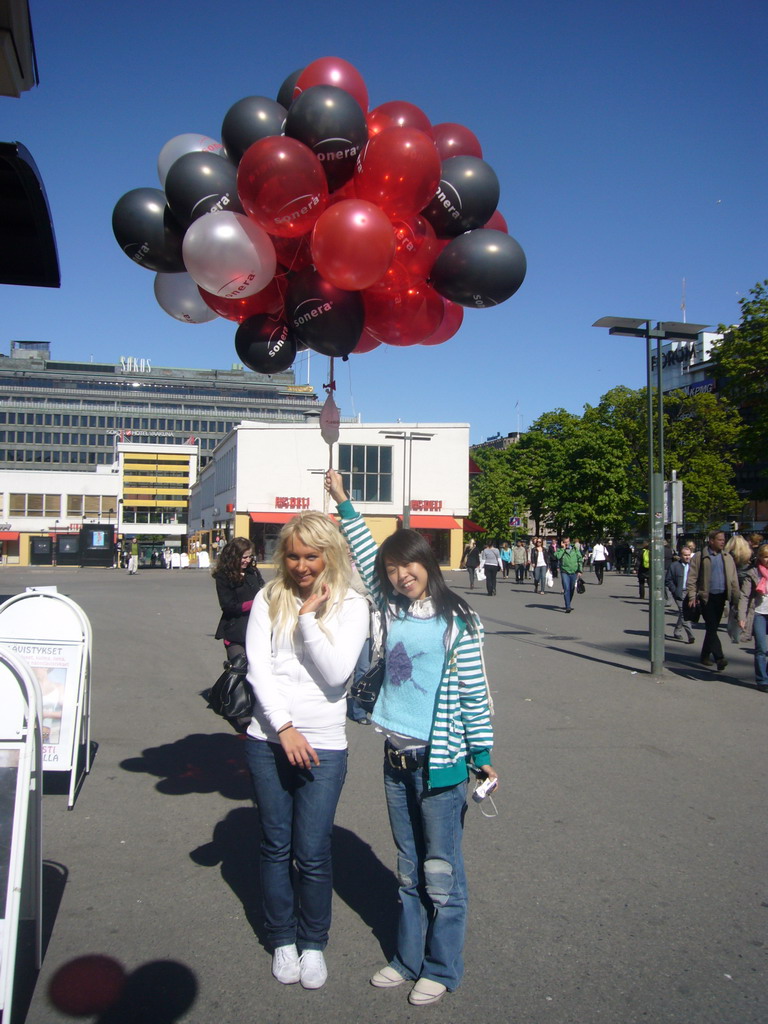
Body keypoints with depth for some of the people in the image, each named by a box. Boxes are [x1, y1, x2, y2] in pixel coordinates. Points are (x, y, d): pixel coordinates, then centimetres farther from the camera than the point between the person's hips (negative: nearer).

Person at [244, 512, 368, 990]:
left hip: (323, 745, -2)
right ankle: (282, 940, 32)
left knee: (313, 853, 3)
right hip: (269, 739, 2)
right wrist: (284, 727, -13)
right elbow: (258, 668, -5)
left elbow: (336, 672, -14)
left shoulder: (350, 605, -3)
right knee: (276, 847, 13)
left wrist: (309, 618, -14)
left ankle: (313, 943, 26)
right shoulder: (269, 600, 1)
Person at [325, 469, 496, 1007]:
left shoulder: (458, 620, -11)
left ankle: (442, 969, 23)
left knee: (441, 873, 7)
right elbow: (367, 557, 12)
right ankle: (408, 958, 32)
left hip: (440, 760, -5)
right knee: (409, 870, 18)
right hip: (396, 758, 5)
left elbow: (474, 691, -8)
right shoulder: (390, 611, 4)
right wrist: (343, 503, 12)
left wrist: (482, 753, -6)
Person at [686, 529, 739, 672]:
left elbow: (733, 579, 11)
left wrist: (736, 598, 4)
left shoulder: (727, 558, 10)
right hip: (706, 597, -5)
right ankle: (719, 658, -17)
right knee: (711, 627, -10)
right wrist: (692, 596, -12)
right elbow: (692, 577, -4)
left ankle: (705, 655, 25)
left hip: (721, 596, 5)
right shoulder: (700, 557, -3)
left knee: (713, 627, 12)